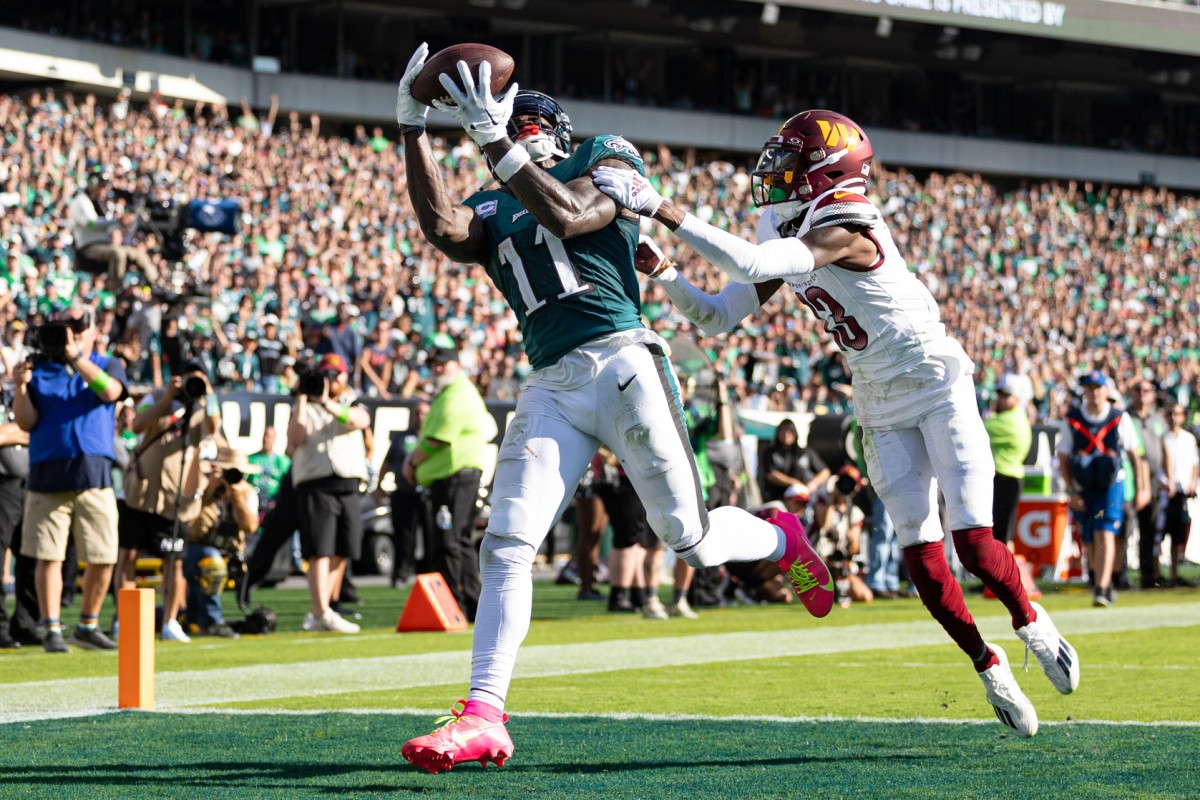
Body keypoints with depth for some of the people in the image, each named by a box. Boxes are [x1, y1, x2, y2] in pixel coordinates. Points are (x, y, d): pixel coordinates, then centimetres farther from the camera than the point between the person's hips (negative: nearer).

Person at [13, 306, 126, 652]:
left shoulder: (108, 366, 11)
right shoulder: (40, 368, 10)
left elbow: (110, 391, -13)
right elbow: (26, 423, 4)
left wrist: (76, 357, -20)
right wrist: (21, 387, -12)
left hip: (93, 474, 1)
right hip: (48, 474, -1)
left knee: (103, 558, 1)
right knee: (49, 556, -2)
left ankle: (88, 626, 16)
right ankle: (51, 630, 4)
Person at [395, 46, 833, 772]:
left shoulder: (607, 162, 7)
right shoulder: (495, 216, 19)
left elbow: (567, 217, -13)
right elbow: (441, 227, -4)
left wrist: (500, 143, -18)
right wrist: (414, 128, -6)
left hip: (620, 361, -4)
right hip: (552, 387, 4)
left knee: (691, 540, 0)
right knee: (507, 545, -10)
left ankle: (782, 540, 34)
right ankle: (483, 717, -12)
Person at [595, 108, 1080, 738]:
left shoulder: (846, 231, -24)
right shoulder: (789, 238, 2)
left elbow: (752, 265, -38)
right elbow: (718, 316, 5)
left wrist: (662, 211, -37)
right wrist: (663, 274, -11)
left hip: (937, 387, -7)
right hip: (881, 408, 7)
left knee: (974, 542, -10)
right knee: (921, 555, -1)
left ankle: (1032, 623, 17)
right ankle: (989, 668, 12)